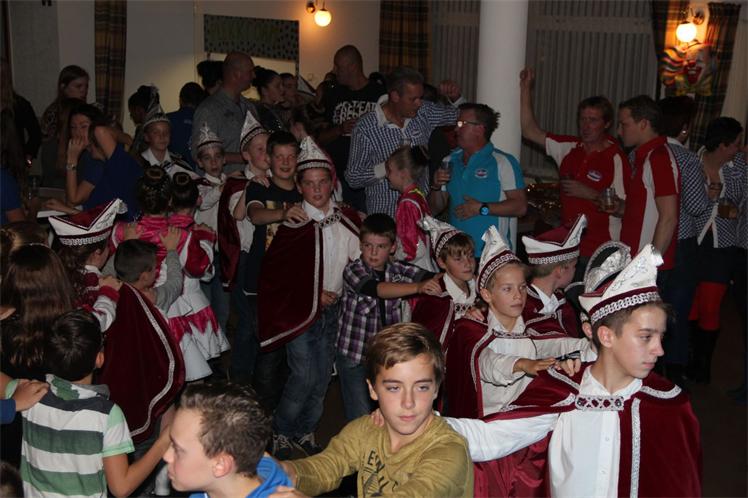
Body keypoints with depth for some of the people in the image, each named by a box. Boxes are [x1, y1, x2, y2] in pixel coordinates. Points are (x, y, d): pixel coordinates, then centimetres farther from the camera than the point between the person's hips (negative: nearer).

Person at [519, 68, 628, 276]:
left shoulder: (616, 159, -10)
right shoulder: (570, 148, 8)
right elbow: (530, 131, 9)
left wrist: (590, 194, -18)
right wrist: (525, 88, 6)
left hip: (599, 252, -5)